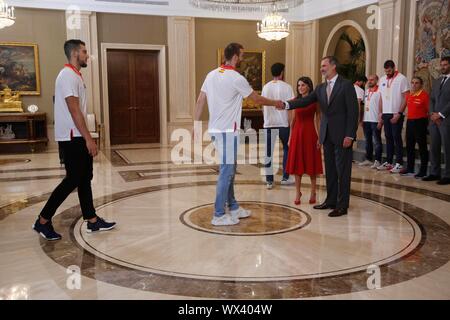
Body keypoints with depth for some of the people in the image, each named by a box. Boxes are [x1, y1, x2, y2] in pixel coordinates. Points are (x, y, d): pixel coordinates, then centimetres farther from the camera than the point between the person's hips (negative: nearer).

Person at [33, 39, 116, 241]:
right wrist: (88, 139, -22)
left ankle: (93, 221, 19)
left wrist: (86, 138, 20)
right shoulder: (68, 76, -16)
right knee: (73, 180, -5)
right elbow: (74, 111, -22)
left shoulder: (74, 75, 15)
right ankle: (43, 221, 5)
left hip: (77, 137, 10)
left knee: (85, 178, 11)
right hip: (72, 137, -10)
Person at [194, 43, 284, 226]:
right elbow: (257, 99, -2)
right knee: (226, 171, -3)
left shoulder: (212, 75, 9)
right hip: (227, 131, -8)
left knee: (229, 170, 17)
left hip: (215, 129, 9)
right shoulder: (236, 78, -13)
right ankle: (219, 216, 1)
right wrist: (275, 103, 14)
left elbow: (200, 101, 8)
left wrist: (196, 125, 12)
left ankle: (233, 207, 27)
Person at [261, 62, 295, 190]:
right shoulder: (286, 87, -5)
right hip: (283, 123, -2)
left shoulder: (266, 87, 5)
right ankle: (285, 177, 17)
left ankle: (269, 180, 5)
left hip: (269, 124, 2)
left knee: (269, 153, 5)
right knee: (287, 149, 17)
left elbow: (263, 106, 11)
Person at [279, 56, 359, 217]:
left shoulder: (346, 85, -6)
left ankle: (342, 205, 6)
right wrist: (287, 104, -16)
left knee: (342, 170, -1)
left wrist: (349, 135, -15)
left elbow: (353, 111, -10)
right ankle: (331, 201, 23)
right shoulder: (321, 88, 12)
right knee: (330, 170, 13)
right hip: (327, 135, 6)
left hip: (342, 135, -6)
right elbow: (305, 100, 1)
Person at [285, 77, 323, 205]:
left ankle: (313, 193, 15)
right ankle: (298, 193, 14)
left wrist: (320, 137, -9)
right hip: (297, 133, 3)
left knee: (311, 164, 4)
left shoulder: (315, 101, -2)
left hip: (310, 133, -3)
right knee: (297, 164, 5)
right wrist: (290, 137, 8)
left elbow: (318, 120, -3)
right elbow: (293, 120, 11)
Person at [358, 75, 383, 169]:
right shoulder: (366, 91, 15)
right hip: (366, 120, 7)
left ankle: (377, 161, 0)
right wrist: (362, 119, 12)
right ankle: (368, 159, 21)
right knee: (368, 141, 13)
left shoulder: (379, 92, -6)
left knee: (376, 141, -3)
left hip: (375, 121, -7)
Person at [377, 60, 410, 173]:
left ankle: (399, 163, 1)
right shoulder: (382, 79, 12)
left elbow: (406, 98, -9)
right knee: (388, 138, 9)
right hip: (386, 113, 6)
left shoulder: (402, 79, -6)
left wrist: (399, 113, -15)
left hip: (397, 114, -5)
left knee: (397, 138, -4)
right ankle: (388, 162, 15)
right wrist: (380, 113, 9)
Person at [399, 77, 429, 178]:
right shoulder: (408, 96, 11)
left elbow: (429, 110, -11)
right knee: (409, 146, 13)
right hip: (409, 122, 7)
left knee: (422, 147, 0)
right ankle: (410, 169, 23)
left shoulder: (424, 95, -10)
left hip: (420, 122, -7)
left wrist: (426, 123, -13)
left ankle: (423, 171, 5)